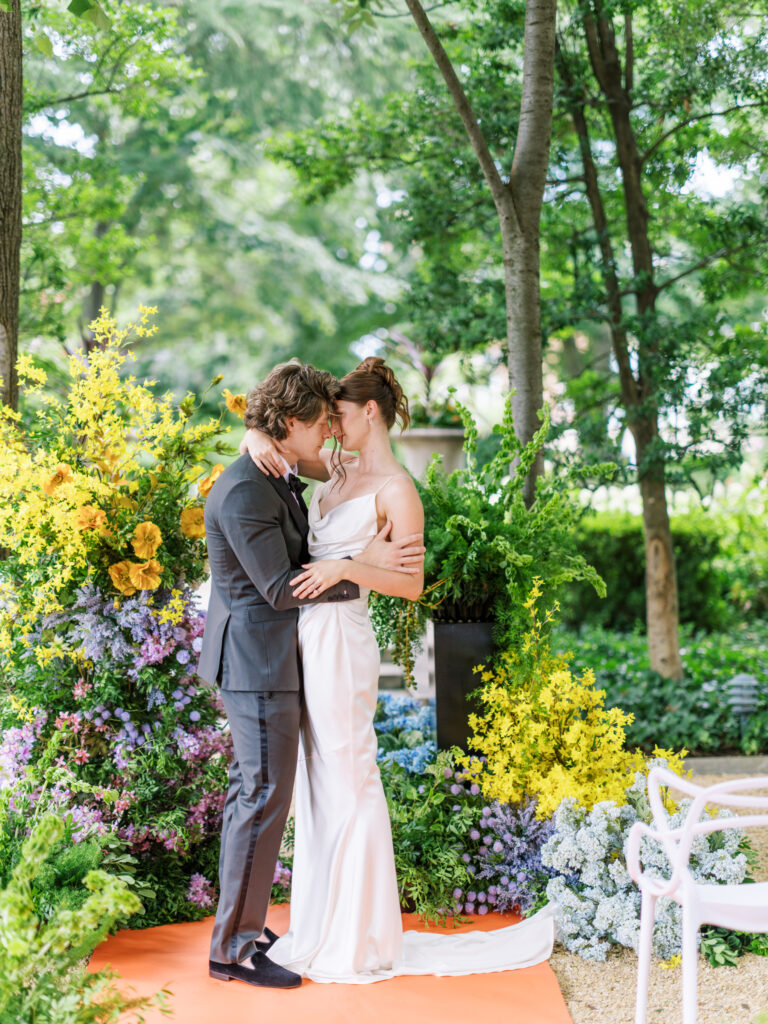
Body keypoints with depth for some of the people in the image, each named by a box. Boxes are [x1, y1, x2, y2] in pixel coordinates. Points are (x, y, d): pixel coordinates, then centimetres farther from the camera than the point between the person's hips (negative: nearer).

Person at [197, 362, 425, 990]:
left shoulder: (281, 480, 11)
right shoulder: (244, 492, -20)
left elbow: (301, 557, 20)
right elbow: (280, 587, -21)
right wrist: (363, 567, -19)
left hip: (271, 656, 11)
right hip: (256, 660, -11)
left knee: (254, 791, 16)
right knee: (265, 797, -6)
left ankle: (241, 928, 26)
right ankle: (234, 947, 2)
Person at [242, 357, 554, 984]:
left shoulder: (396, 490, -10)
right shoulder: (338, 471, 12)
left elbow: (412, 584, -12)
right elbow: (273, 434, 16)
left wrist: (346, 567, -25)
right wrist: (257, 439, -7)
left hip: (341, 643, -8)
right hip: (308, 638, 8)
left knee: (348, 785, -2)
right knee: (316, 785, 14)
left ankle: (359, 941, 8)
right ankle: (325, 926, 24)